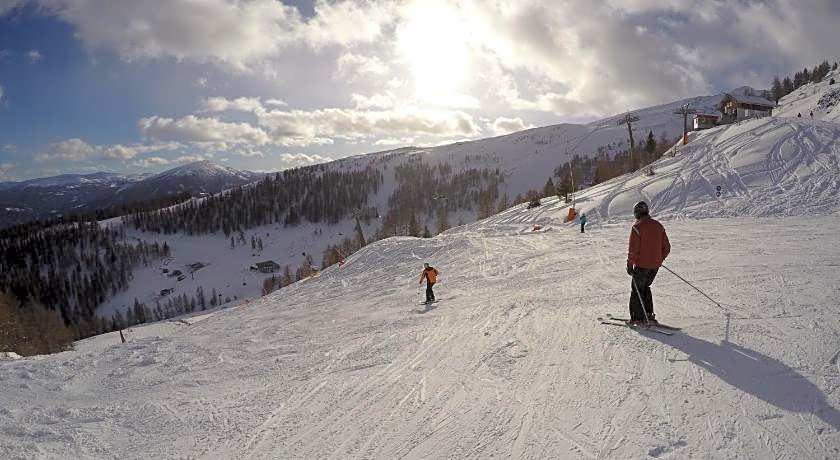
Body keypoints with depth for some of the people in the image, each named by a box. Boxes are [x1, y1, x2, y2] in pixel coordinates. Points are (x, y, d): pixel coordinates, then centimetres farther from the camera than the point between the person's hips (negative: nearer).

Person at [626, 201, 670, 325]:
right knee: (645, 287, 21)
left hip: (642, 265, -6)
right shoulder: (658, 225, 6)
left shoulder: (637, 227, -13)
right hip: (655, 265, 6)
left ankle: (637, 318, 4)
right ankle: (649, 315, 20)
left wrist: (630, 265, -7)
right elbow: (666, 247, 9)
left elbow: (633, 249, -14)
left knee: (637, 289, 6)